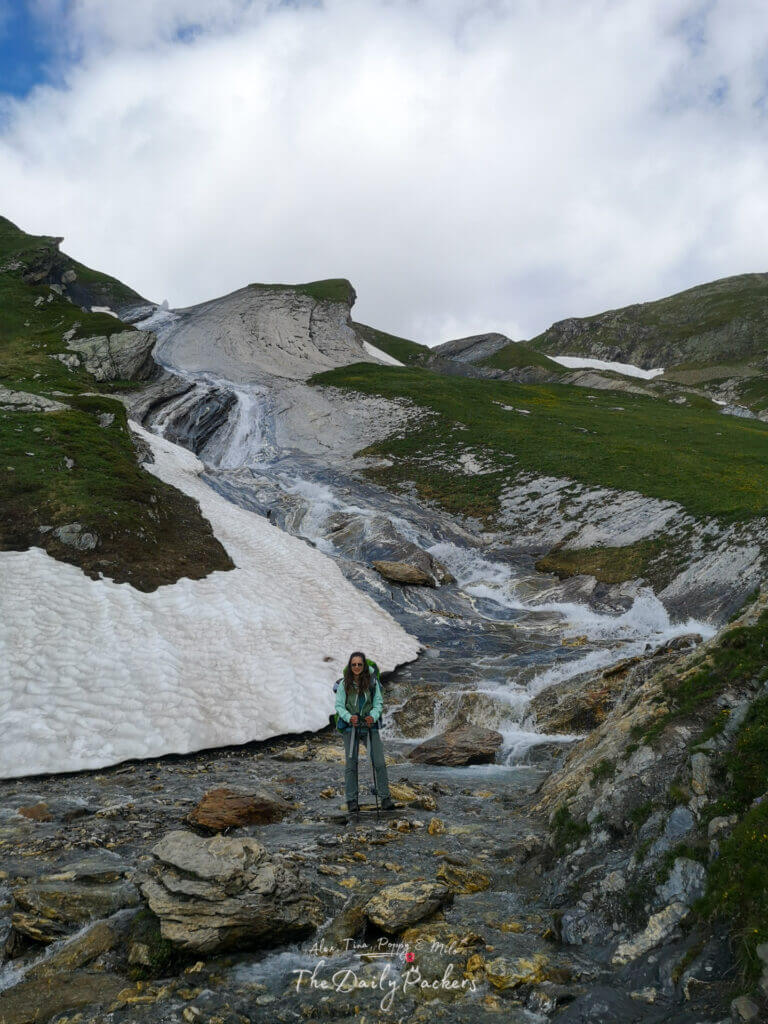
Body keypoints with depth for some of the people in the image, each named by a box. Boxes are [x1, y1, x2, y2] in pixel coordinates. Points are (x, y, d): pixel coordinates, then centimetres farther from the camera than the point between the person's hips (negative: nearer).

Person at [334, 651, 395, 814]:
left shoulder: (372, 682, -5)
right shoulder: (344, 684, -6)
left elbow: (379, 702, 1)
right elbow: (339, 706, -2)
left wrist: (373, 716, -17)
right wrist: (349, 717, -20)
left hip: (370, 725, 1)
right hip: (350, 726, 0)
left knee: (379, 763, -4)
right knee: (351, 764, 1)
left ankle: (385, 798, 6)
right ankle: (351, 801, 10)